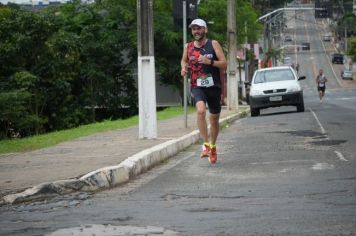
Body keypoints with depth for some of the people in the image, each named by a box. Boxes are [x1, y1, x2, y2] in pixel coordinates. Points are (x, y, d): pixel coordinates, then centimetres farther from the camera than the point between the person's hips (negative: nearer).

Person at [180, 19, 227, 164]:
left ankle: (213, 146, 35)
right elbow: (184, 60, 25)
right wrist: (184, 68, 2)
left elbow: (224, 64, -5)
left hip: (214, 86, 0)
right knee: (201, 110, -29)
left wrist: (210, 61, -22)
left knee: (214, 119, 12)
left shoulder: (213, 44, -2)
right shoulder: (188, 47, 5)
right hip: (197, 86, 0)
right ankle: (206, 144, -22)